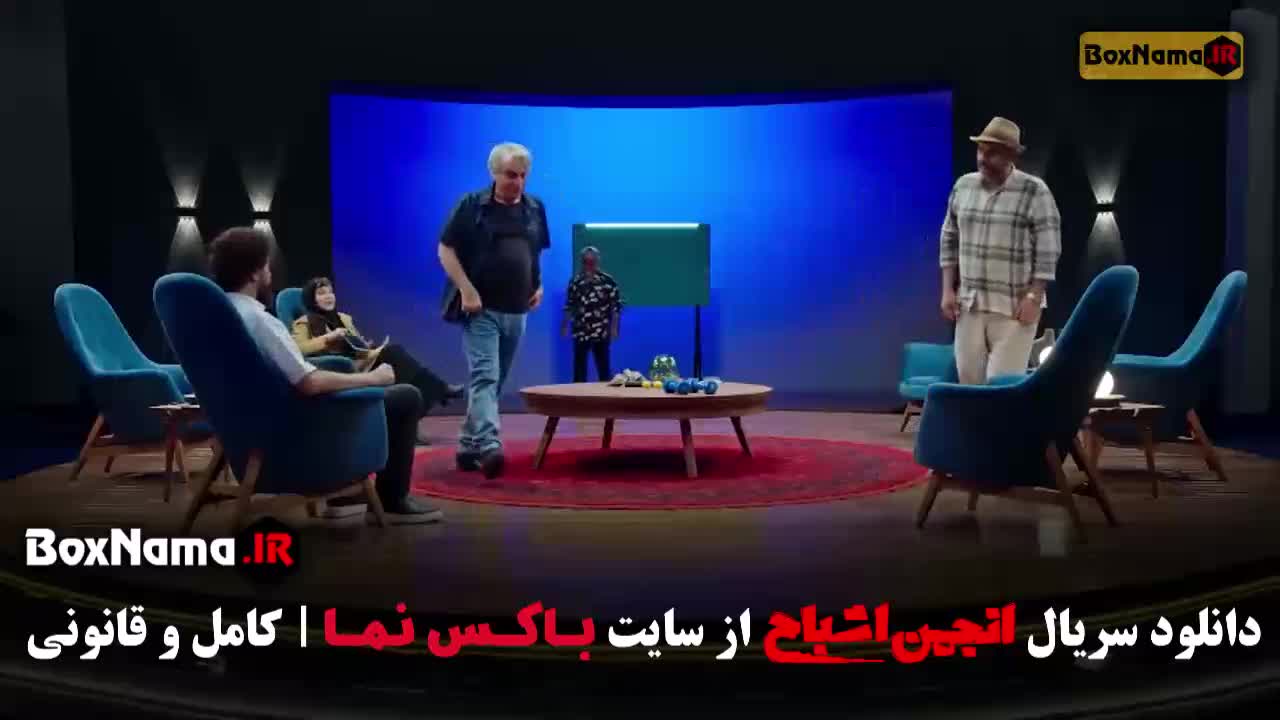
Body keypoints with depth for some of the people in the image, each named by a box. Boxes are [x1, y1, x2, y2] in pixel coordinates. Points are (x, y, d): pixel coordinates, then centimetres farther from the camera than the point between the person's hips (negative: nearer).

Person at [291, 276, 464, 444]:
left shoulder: (345, 319, 27)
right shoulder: (303, 323, 8)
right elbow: (298, 348, -11)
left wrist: (367, 348, -1)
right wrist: (329, 337, -18)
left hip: (358, 365, 6)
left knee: (391, 350, -26)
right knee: (390, 352, -27)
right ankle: (439, 389, -22)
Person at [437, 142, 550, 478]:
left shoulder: (534, 209, 10)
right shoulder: (471, 205, -5)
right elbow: (446, 250, -6)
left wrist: (538, 285, 8)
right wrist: (466, 290, -15)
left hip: (516, 310, 6)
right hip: (481, 308, -5)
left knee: (496, 381, 9)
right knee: (484, 376, -16)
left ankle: (469, 445, 19)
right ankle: (488, 447, -26)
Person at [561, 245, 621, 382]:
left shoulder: (608, 281, -3)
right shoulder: (575, 281, 7)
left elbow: (615, 306, -3)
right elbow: (569, 306, 13)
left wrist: (614, 328, -7)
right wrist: (565, 325, 8)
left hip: (601, 332, -3)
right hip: (580, 332, 3)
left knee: (603, 366, 2)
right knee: (579, 366, 5)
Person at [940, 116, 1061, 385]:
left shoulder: (1034, 192, -9)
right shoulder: (963, 186, 5)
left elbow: (1048, 251, -10)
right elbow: (950, 241, 11)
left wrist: (1033, 298, -16)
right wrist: (948, 290, 4)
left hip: (1015, 305, -5)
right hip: (969, 303, 5)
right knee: (969, 377, 6)